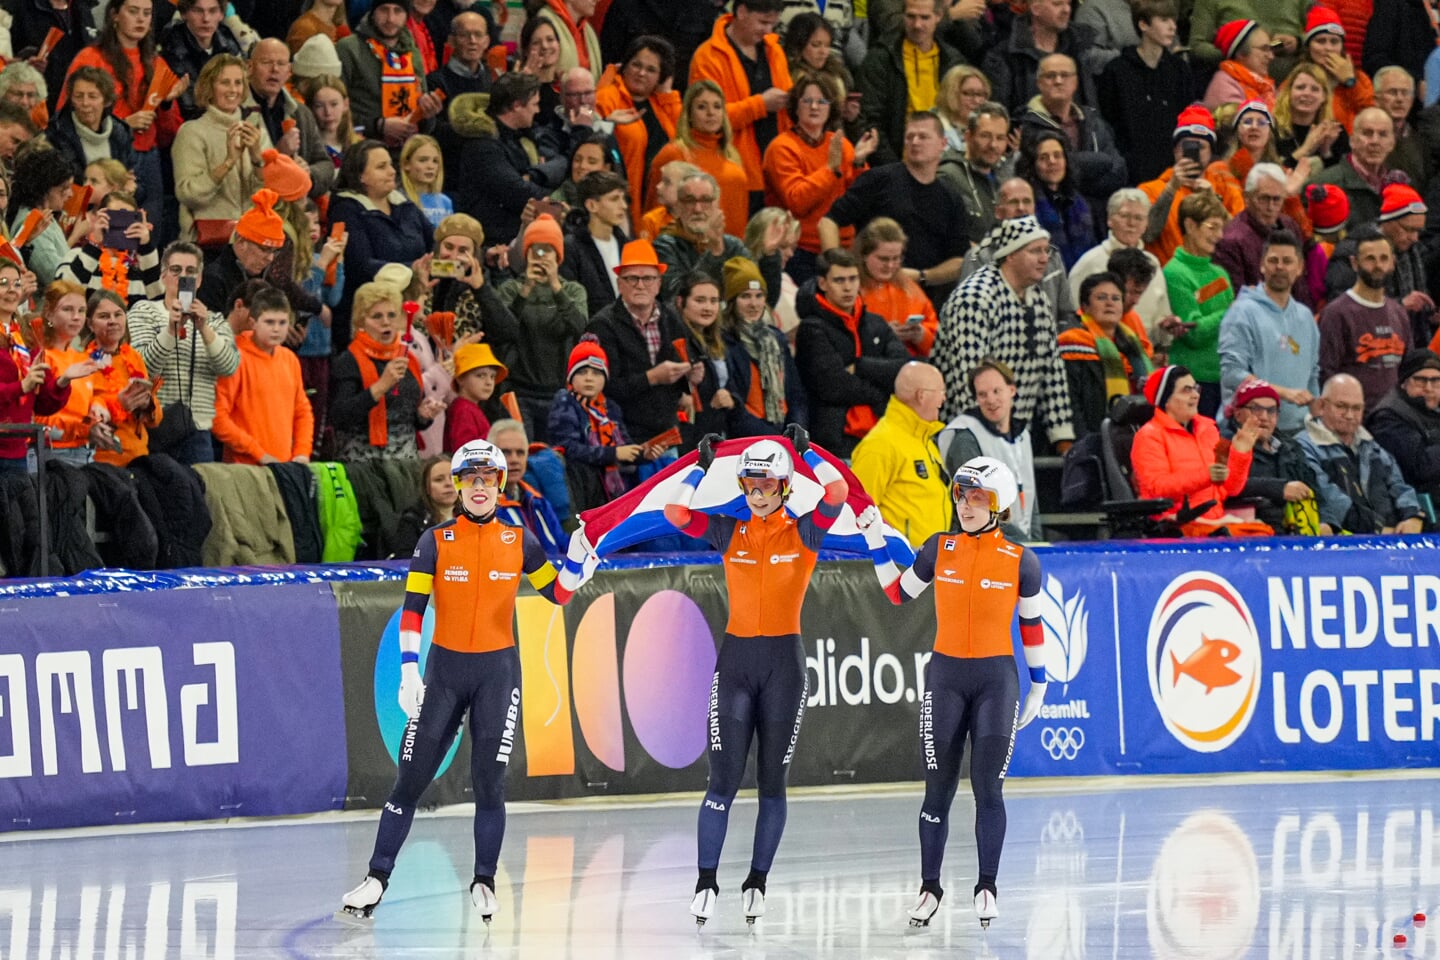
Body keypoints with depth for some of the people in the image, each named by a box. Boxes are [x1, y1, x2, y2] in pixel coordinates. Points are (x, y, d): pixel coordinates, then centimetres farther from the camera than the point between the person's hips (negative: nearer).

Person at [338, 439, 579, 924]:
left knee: (489, 780, -3)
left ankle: (484, 883, 9)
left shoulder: (518, 540, 2)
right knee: (411, 778, 0)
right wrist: (409, 670, -16)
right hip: (444, 668, 0)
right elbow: (412, 608, -6)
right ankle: (377, 878, 5)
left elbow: (557, 594, 8)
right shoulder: (437, 540, -2)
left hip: (498, 670, 0)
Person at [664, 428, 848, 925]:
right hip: (736, 656, 1)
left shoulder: (803, 532, 0)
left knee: (772, 778, 6)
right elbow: (675, 512, -8)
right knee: (724, 778, -5)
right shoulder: (728, 531, 4)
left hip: (784, 660, -1)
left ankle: (758, 880, 16)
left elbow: (838, 493, -17)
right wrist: (703, 466, -7)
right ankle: (706, 881, -1)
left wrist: (806, 452, -11)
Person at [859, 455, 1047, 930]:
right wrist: (875, 543, 3)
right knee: (939, 787, 3)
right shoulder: (939, 549, 1)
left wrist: (1038, 686, 9)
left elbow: (1031, 625, 6)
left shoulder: (1021, 562, -3)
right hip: (946, 675, 1)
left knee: (988, 786, -5)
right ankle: (930, 886, 14)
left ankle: (987, 886, 6)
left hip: (996, 679, -1)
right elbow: (898, 592, 12)